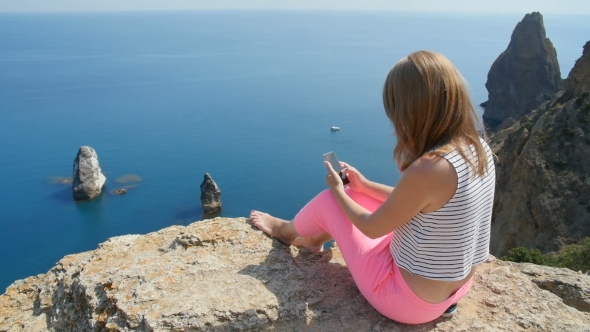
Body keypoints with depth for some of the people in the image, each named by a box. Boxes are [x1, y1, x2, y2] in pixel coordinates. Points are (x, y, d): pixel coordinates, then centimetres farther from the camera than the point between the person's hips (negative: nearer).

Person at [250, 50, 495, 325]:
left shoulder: (428, 169, -33)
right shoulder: (479, 148, -7)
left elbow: (372, 228, -16)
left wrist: (338, 190, 2)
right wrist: (364, 185, 12)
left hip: (411, 301, -7)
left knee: (328, 201, 7)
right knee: (355, 195, 17)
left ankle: (286, 230, 39)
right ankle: (314, 238, 43)